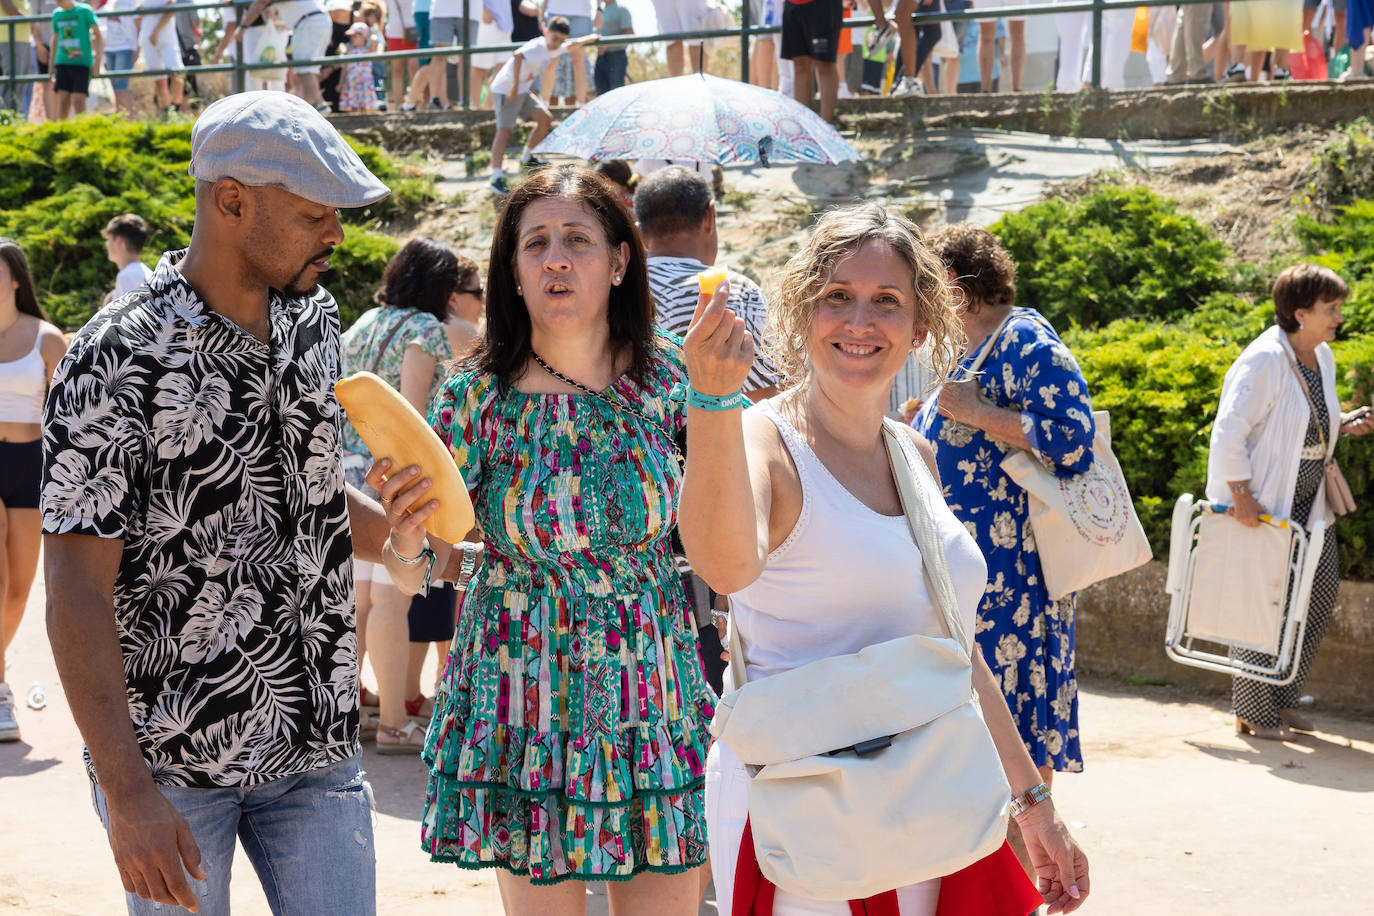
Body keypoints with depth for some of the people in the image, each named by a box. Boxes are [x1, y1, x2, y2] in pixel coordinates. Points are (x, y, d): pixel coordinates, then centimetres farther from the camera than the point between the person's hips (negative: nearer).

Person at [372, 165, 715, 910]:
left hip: (654, 696, 2)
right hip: (527, 699, -1)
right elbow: (412, 579, -7)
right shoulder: (476, 399, -8)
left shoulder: (666, 379, -4)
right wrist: (402, 543, -26)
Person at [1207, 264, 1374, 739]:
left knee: (1321, 592, 7)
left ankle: (1283, 699, 21)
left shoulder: (1322, 357, 8)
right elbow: (1229, 433, -21)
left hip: (1308, 498, 9)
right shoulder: (1264, 361, -19)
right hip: (1263, 500, -9)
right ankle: (1253, 713, 9)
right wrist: (1242, 496, -23)